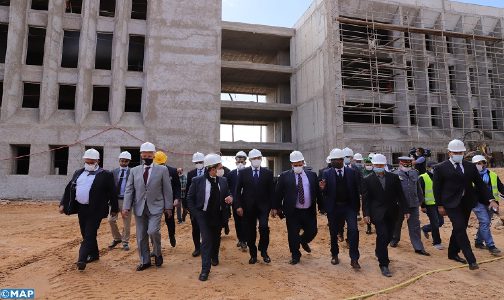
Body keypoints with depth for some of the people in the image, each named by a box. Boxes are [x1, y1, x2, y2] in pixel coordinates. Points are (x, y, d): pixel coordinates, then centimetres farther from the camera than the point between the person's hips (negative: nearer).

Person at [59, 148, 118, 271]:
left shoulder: (105, 175, -7)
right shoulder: (78, 173, 11)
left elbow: (113, 193, -5)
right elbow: (69, 189, 14)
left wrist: (114, 209, -4)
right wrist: (63, 204, 7)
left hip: (95, 210, -7)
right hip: (81, 208, 7)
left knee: (89, 234, -8)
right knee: (85, 233, 15)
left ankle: (81, 259, -7)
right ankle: (94, 254, 31)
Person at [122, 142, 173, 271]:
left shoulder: (162, 170, 0)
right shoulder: (134, 171, 8)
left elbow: (167, 190, 1)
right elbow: (129, 190, 4)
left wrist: (168, 207, -1)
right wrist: (126, 207, -5)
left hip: (155, 207, -3)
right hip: (139, 207, 3)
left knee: (153, 231, -18)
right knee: (141, 236, 8)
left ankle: (157, 253, 11)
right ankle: (145, 261, 25)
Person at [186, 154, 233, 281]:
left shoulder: (223, 180, -2)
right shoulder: (197, 181, -12)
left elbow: (228, 194, 9)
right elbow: (190, 198, -4)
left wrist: (230, 198, -14)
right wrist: (195, 214, -9)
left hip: (218, 215, 4)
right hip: (204, 215, -4)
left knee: (216, 238, 20)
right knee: (206, 240, -8)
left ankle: (214, 257, 46)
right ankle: (205, 269, 2)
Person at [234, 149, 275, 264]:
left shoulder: (268, 173, 3)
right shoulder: (243, 173, 2)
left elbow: (271, 191, 4)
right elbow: (238, 190, 3)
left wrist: (273, 207, 0)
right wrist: (238, 205, -5)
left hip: (263, 206, -1)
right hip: (248, 207, 1)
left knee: (264, 227, -17)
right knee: (250, 232, 7)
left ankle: (264, 252, 6)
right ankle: (253, 255, 24)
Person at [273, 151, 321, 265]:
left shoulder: (312, 175, 5)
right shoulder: (284, 176, -3)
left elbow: (317, 191, 8)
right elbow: (278, 193, -2)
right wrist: (275, 208, -6)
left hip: (309, 211, 2)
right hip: (292, 212, -2)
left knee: (312, 232, 9)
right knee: (293, 235, 5)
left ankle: (303, 241, 43)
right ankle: (295, 256, 26)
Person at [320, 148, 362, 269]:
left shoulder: (352, 172, 1)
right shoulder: (327, 173, -2)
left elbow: (357, 190, 2)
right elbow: (326, 192, -3)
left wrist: (357, 207, 0)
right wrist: (323, 188, -26)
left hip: (349, 206, 0)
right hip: (333, 207, 0)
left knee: (353, 230, -13)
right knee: (333, 233, 11)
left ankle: (354, 259, -1)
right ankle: (334, 255, 33)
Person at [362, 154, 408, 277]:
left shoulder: (394, 177, 3)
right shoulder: (368, 180, -3)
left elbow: (400, 194, 6)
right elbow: (365, 198, -3)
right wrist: (366, 214, -9)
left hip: (392, 212, 3)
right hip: (378, 213, -3)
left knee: (388, 236, 11)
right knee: (382, 236, -10)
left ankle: (379, 252, 40)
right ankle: (384, 265, -1)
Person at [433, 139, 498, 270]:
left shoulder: (470, 166, 7)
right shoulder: (441, 168, -7)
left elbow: (480, 184, 8)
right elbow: (436, 188, -4)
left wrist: (491, 199, -3)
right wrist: (440, 205, -5)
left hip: (467, 202, 5)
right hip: (452, 204, -5)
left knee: (460, 229, 13)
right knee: (460, 228, -12)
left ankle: (453, 253, 30)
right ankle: (471, 260, -9)